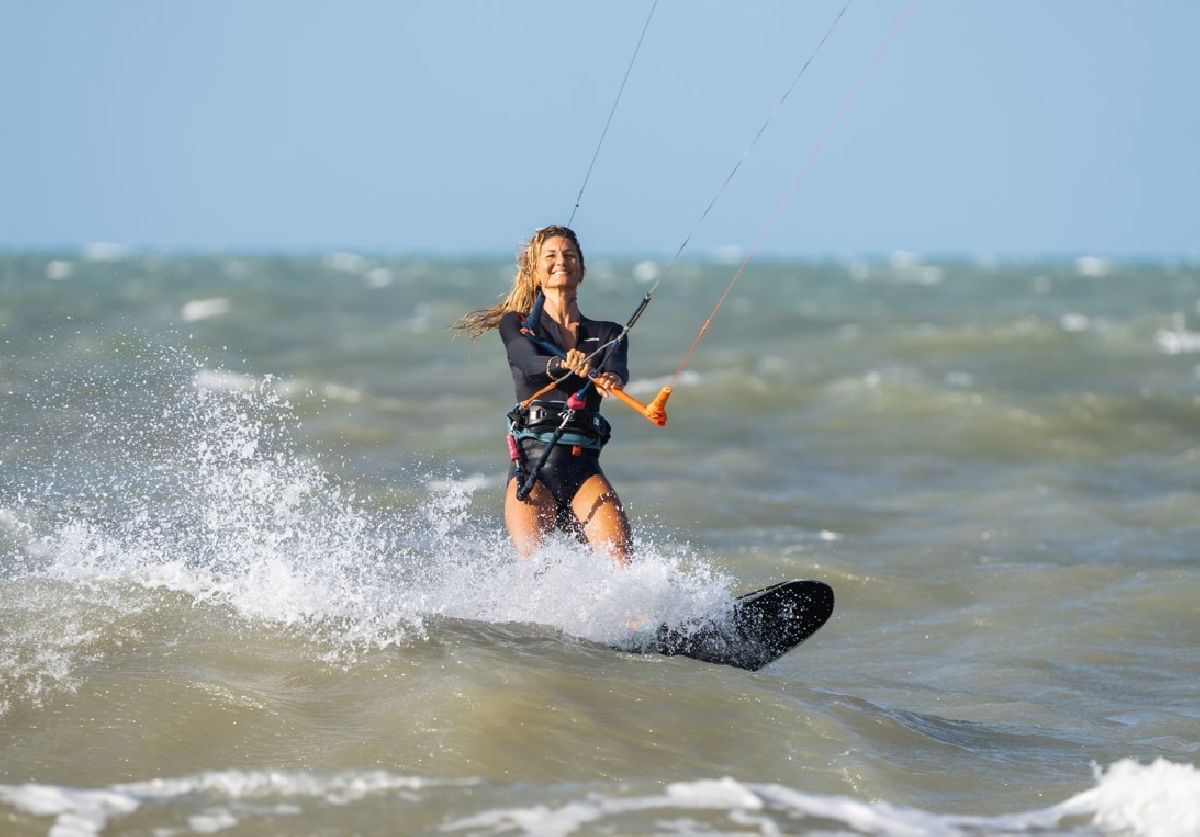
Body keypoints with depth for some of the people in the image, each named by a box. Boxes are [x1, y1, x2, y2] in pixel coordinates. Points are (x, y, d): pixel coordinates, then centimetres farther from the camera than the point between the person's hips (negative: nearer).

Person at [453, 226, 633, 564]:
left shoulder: (607, 334, 19)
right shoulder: (516, 324, 14)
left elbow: (617, 369, -3)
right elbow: (529, 363, -8)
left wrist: (610, 379, -29)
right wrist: (562, 364, -31)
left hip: (585, 467, 2)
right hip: (531, 463, -2)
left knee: (621, 564, -21)